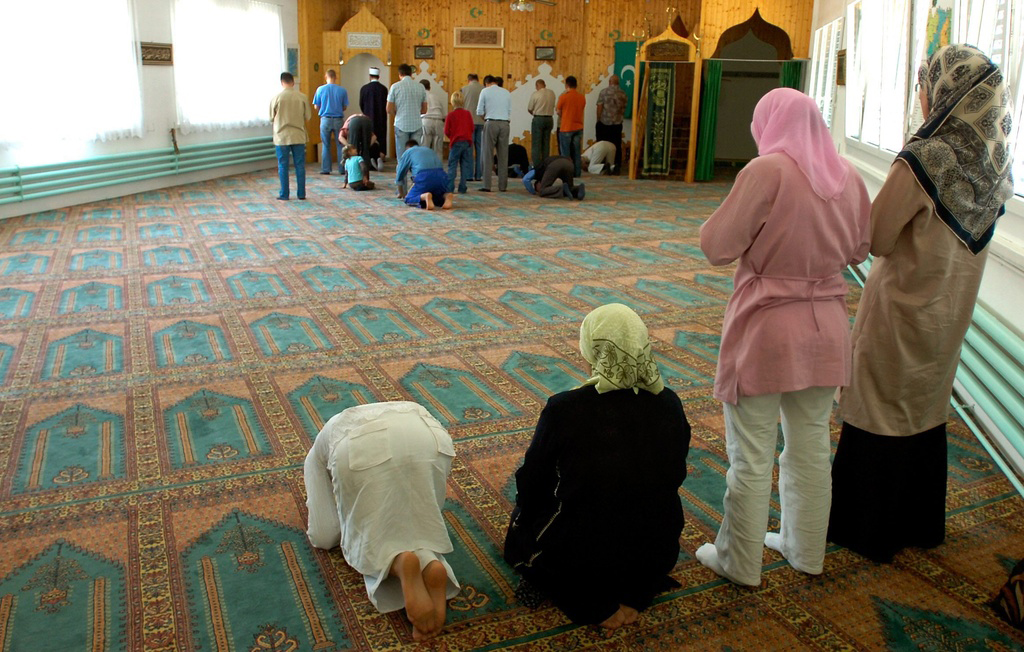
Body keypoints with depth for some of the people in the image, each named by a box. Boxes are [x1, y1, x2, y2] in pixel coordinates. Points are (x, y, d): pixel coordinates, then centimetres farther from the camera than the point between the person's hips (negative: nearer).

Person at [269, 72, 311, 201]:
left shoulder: (276, 98, -7)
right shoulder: (302, 97, -3)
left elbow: (271, 118, 1)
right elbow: (308, 116, 3)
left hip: (281, 136, -1)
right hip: (298, 136, 1)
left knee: (283, 166, 6)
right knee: (300, 165, 8)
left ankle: (284, 194, 8)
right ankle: (301, 193, 10)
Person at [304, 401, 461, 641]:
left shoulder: (316, 453, 38)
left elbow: (324, 536, 30)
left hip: (362, 449, -3)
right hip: (428, 436, 3)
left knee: (372, 535, 17)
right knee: (419, 524, 22)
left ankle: (399, 563, -16)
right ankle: (431, 563, -11)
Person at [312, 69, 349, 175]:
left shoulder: (320, 89, -2)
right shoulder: (342, 91, -3)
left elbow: (316, 107, 3)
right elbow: (345, 107, 3)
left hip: (325, 119, 0)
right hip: (338, 120, 0)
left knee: (326, 145, 8)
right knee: (340, 145, 7)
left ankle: (326, 169, 7)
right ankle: (342, 169, 6)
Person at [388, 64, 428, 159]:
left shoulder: (395, 86, -2)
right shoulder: (420, 87, 6)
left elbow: (389, 109, -1)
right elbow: (424, 110, 11)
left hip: (401, 125, -2)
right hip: (417, 125, 2)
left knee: (402, 157, 2)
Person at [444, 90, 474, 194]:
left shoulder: (450, 115, -5)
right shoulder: (468, 114, 3)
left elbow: (446, 131, -4)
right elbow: (472, 128, 5)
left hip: (456, 142, -3)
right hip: (467, 142, 3)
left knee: (452, 165, 2)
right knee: (465, 166, 6)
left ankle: (450, 188, -4)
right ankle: (462, 188, 5)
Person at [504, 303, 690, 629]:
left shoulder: (564, 409, -20)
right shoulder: (669, 404, -9)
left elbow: (531, 484, -7)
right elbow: (675, 477, 5)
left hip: (580, 557, -5)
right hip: (658, 555, 5)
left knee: (520, 530, 26)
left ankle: (593, 599, 6)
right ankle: (631, 593, 13)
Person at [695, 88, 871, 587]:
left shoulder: (767, 171, -16)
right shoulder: (847, 176, 3)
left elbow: (717, 246, -14)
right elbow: (858, 249, 13)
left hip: (766, 330, -6)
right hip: (826, 330, 6)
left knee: (751, 456, 6)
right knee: (811, 447, 18)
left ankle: (739, 562, 19)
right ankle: (806, 550, 35)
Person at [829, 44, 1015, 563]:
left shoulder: (922, 160, -24)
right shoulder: (994, 162, -1)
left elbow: (876, 238, -19)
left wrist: (896, 173, -6)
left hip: (901, 309, -7)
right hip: (950, 311, 7)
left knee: (880, 414, 8)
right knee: (928, 411, 21)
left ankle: (867, 528, 22)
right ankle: (920, 522, 37)